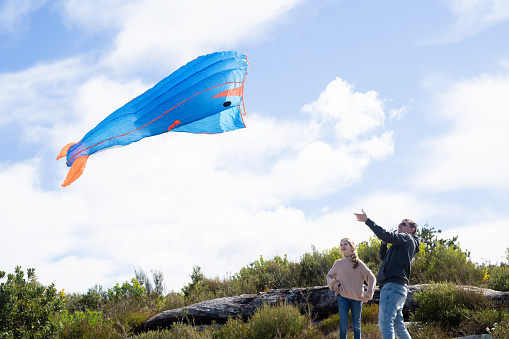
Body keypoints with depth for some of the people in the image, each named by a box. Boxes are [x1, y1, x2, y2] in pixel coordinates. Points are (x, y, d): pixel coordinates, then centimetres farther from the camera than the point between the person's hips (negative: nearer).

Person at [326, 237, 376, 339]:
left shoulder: (359, 264, 2)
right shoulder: (338, 263, 5)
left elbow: (372, 278, 1)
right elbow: (329, 276, 20)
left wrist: (368, 294, -8)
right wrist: (334, 283, -1)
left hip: (357, 298, 0)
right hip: (343, 297, 0)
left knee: (356, 326, 5)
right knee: (343, 326, -4)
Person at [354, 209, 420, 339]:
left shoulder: (407, 238, 2)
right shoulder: (402, 245, 30)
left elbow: (386, 235, -14)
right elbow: (383, 257, 33)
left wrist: (367, 220, -11)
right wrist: (384, 243, 15)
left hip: (393, 285, -10)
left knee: (385, 323, -18)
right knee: (398, 325, 11)